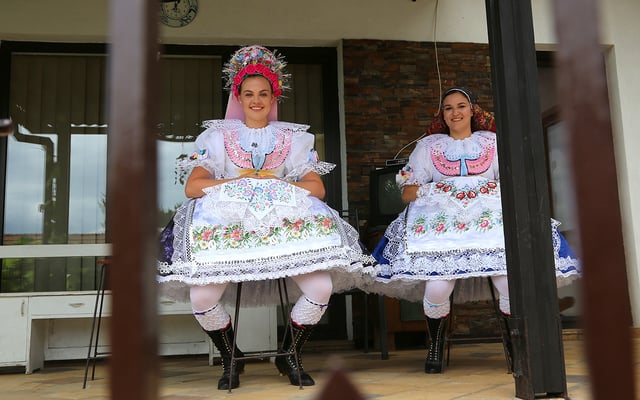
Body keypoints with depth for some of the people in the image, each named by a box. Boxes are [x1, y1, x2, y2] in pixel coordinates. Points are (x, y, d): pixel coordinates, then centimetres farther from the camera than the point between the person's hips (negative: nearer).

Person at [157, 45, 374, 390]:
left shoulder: (294, 138, 16)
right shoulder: (218, 136, 14)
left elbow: (317, 188, 4)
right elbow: (192, 186, 2)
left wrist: (276, 184, -10)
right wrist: (239, 183, -8)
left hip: (286, 224, 1)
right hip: (228, 225, 0)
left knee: (321, 287, -21)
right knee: (201, 296, -22)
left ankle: (290, 356, 6)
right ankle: (230, 358, 8)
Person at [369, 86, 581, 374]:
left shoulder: (492, 142, 19)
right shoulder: (428, 145, 17)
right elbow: (408, 192, 11)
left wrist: (493, 189, -8)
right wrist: (433, 191, -8)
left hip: (492, 218, 1)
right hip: (441, 222, 0)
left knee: (511, 284, -19)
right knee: (437, 288, -22)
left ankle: (513, 347, 8)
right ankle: (435, 349, 5)